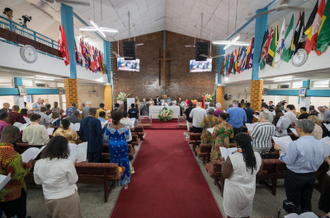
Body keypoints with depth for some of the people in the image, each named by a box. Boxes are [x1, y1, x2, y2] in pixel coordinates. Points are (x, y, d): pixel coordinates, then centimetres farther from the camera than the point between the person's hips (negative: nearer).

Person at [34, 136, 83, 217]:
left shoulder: (38, 164, -13)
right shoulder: (67, 163, -26)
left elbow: (38, 182, 4)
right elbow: (73, 180, -13)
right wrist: (73, 167, -3)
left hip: (49, 199, 4)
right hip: (68, 198, -3)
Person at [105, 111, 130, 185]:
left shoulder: (109, 126, -10)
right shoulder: (124, 127, -16)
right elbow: (127, 137, -9)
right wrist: (127, 130, 6)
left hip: (112, 146, 2)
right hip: (122, 146, -2)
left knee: (113, 161, 17)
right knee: (123, 161, 13)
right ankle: (123, 178, 25)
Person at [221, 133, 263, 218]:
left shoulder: (232, 158, -28)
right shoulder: (257, 156, -12)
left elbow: (225, 175, -19)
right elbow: (259, 173, 3)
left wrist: (223, 163, -6)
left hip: (234, 191, -4)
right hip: (250, 190, 5)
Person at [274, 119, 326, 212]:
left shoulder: (295, 144, -26)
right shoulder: (321, 144, -5)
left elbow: (289, 161, -18)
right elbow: (320, 162, 6)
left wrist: (279, 150, -7)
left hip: (295, 177, -6)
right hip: (311, 176, 6)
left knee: (293, 203, 12)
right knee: (307, 201, 23)